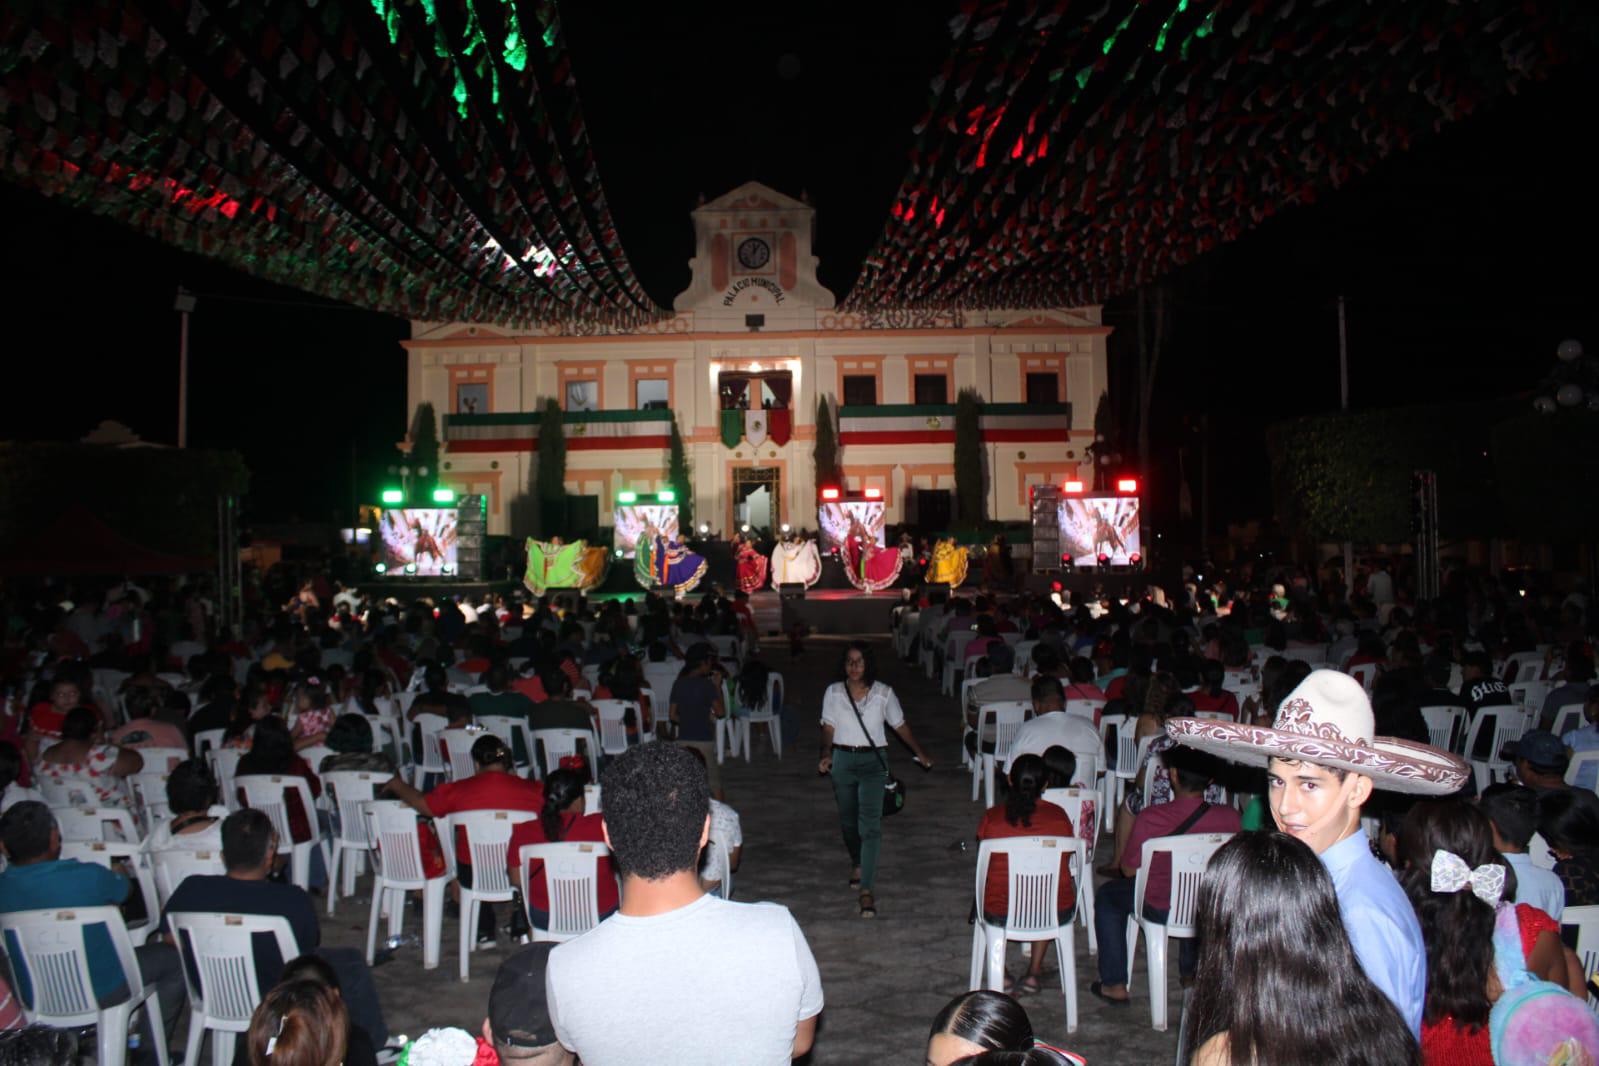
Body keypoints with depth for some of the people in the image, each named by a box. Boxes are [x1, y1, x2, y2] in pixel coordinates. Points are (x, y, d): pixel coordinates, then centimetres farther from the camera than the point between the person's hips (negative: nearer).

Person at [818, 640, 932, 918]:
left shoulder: (884, 693, -2)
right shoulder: (834, 692, 0)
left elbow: (900, 726, 8)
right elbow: (828, 728, 1)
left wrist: (920, 754, 11)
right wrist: (826, 754, -16)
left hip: (873, 762, -2)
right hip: (843, 760, 2)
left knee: (870, 824, -13)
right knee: (848, 821, 16)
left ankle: (867, 891, -14)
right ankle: (857, 864, 46)